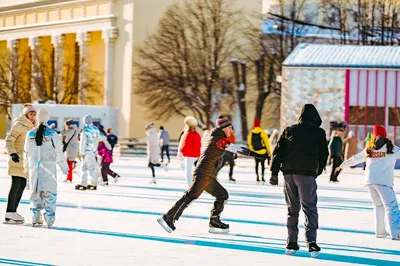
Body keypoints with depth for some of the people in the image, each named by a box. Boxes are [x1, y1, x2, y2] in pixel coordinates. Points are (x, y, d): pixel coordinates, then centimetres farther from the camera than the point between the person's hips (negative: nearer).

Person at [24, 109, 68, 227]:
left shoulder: (31, 134, 1)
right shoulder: (52, 134, -8)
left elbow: (26, 152, 11)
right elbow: (59, 152, -4)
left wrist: (26, 166, 26)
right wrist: (64, 167, 7)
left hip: (34, 167, 3)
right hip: (49, 168, -3)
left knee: (36, 191, 13)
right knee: (50, 192, 2)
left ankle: (36, 217, 7)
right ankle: (49, 217, -4)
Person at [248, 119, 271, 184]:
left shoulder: (251, 133, -3)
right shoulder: (262, 132, -13)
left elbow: (249, 143, 5)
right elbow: (266, 142, -9)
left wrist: (251, 150, 19)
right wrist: (269, 151, -1)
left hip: (255, 152, 2)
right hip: (263, 152, -2)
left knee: (257, 164, 13)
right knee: (262, 164, 6)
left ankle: (257, 177, 8)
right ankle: (262, 177, 3)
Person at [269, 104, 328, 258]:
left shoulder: (289, 130, 12)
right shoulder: (318, 132, 3)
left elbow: (278, 151, 8)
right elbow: (323, 154, 7)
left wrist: (274, 173, 8)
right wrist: (317, 172, 20)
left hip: (288, 173, 4)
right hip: (307, 174, -4)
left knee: (292, 209, 13)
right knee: (310, 208, -2)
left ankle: (291, 244, 15)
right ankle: (311, 242, -16)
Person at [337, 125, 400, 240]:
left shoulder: (369, 149, 18)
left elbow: (356, 158, 28)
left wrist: (342, 165, 42)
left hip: (369, 180, 5)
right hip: (384, 181, -5)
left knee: (378, 205, 19)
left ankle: (380, 231, 18)